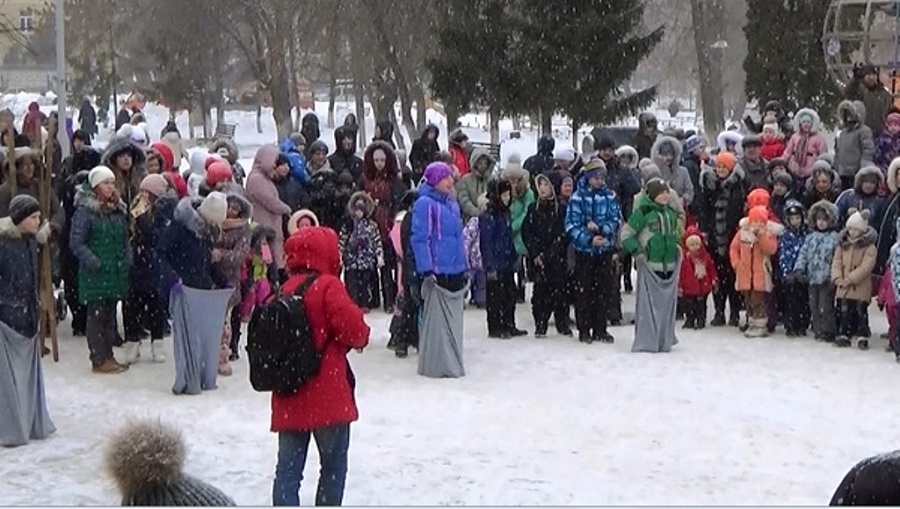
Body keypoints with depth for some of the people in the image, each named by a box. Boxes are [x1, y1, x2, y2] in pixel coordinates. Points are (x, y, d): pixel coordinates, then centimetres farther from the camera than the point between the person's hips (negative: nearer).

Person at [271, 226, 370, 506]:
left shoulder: (283, 291, 10)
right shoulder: (328, 286, -11)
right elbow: (351, 326, -20)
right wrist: (362, 337, 3)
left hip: (289, 399, 6)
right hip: (328, 396, -6)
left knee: (288, 467, 6)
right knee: (333, 465, 9)